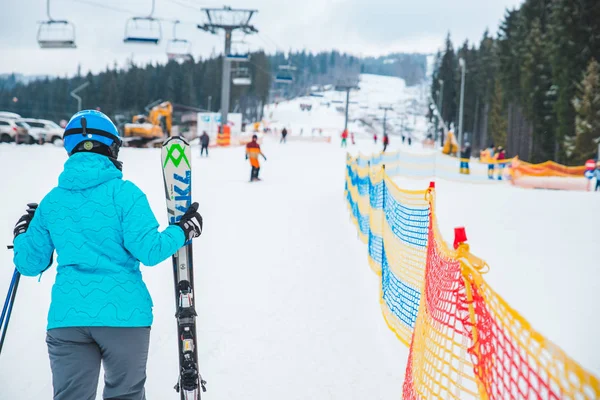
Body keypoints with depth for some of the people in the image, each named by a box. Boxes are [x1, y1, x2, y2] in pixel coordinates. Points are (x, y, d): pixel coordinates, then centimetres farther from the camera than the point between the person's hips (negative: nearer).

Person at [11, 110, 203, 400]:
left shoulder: (51, 201, 7)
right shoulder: (124, 193, -5)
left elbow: (30, 264, 13)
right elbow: (148, 251, -12)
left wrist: (21, 234, 33)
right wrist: (184, 230, 4)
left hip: (67, 318, 3)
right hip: (124, 314, -3)